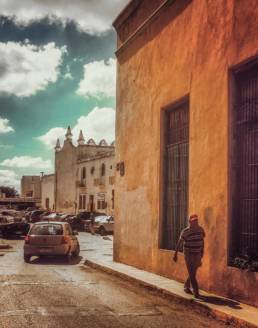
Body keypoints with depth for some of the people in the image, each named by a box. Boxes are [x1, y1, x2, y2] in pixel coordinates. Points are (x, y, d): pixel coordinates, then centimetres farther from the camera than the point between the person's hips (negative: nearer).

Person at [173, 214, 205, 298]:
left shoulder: (200, 229, 0)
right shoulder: (185, 231, -14)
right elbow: (179, 243, -10)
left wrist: (202, 252, 15)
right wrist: (175, 254, -10)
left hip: (197, 255, 5)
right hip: (188, 255, -5)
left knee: (193, 273, 15)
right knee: (192, 274, -6)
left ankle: (186, 287, 35)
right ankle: (196, 291, -1)